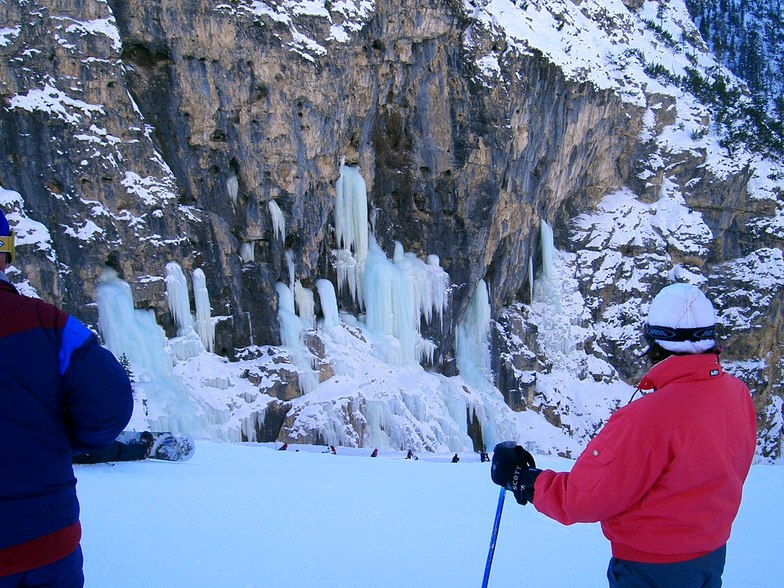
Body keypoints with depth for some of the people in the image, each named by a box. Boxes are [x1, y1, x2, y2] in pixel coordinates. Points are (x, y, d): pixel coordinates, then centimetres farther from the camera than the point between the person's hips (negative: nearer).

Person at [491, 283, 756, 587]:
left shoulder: (648, 417, -33)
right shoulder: (739, 395, -11)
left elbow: (583, 498, -26)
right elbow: (733, 472, 7)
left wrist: (520, 478, -13)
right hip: (714, 554, 7)